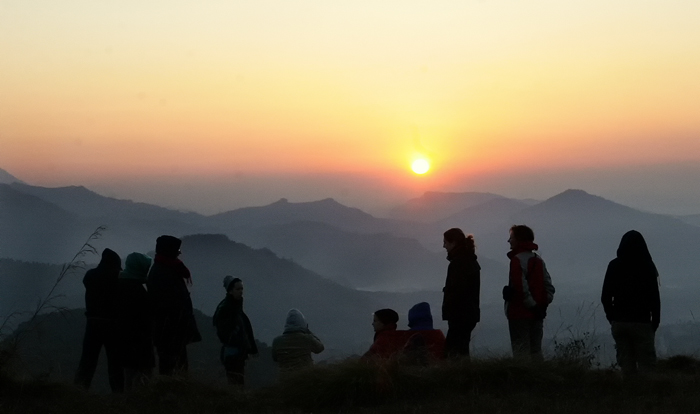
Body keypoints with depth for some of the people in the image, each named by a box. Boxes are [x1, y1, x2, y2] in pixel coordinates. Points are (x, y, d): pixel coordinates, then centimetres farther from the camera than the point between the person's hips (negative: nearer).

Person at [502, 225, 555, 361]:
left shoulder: (517, 260, -12)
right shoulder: (538, 260, 14)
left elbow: (521, 286, -22)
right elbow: (549, 286, 10)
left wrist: (532, 304, -17)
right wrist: (543, 304, 4)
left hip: (520, 314, -8)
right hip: (537, 315, 8)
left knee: (521, 351, -5)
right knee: (536, 350, 13)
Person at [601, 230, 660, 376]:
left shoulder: (614, 266, 2)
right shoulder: (646, 267, -6)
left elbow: (605, 297, 4)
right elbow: (654, 298, -6)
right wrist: (655, 322, 4)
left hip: (618, 322, 3)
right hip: (641, 322, -3)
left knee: (626, 363, 6)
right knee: (646, 363, -1)